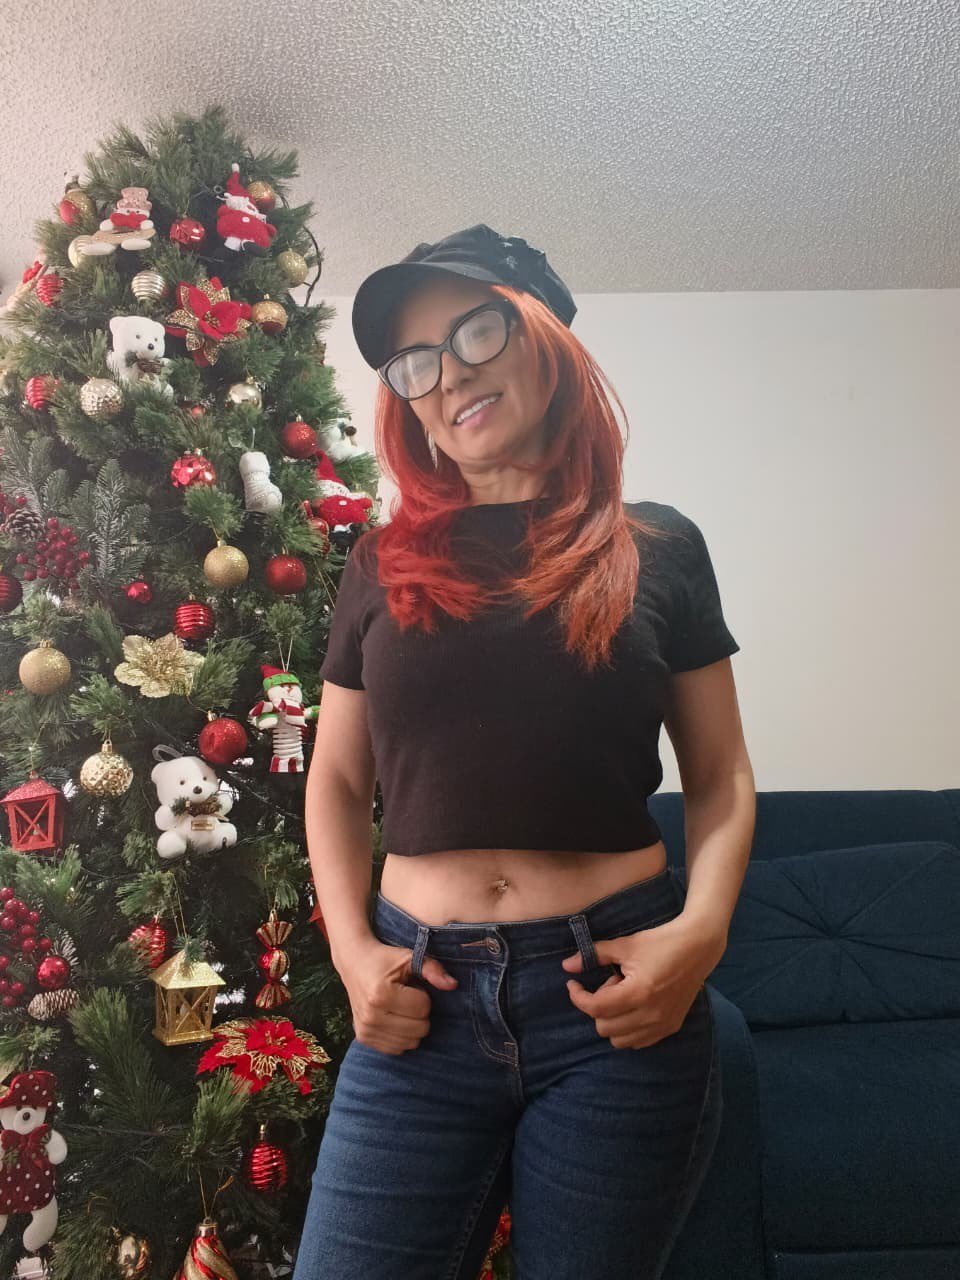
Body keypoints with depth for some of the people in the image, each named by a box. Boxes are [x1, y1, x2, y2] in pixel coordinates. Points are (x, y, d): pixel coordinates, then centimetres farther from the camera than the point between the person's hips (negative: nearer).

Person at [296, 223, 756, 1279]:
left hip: (618, 997, -1)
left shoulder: (654, 548, 2)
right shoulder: (385, 563, 6)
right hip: (421, 1001, 2)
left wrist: (701, 930, -12)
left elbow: (719, 776, 4)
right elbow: (336, 781, 10)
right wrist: (351, 949, -4)